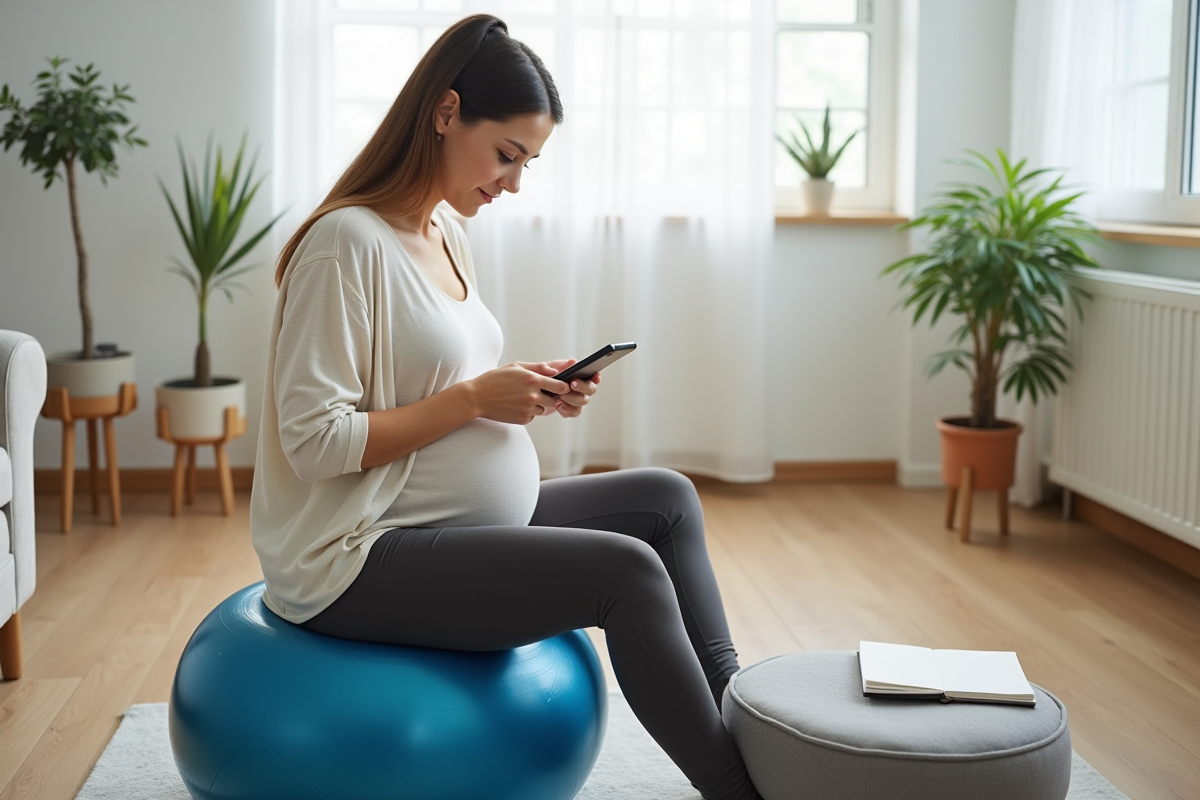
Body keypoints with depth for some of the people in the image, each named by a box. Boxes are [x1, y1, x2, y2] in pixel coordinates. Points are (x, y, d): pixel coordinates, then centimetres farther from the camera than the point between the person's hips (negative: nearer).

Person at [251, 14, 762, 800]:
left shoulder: (447, 235, 10)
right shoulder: (349, 242, -17)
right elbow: (315, 441, -21)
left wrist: (529, 392, 0)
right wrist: (475, 397, -19)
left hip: (468, 523, 10)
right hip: (359, 558, -9)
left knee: (666, 498, 7)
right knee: (626, 571, -22)